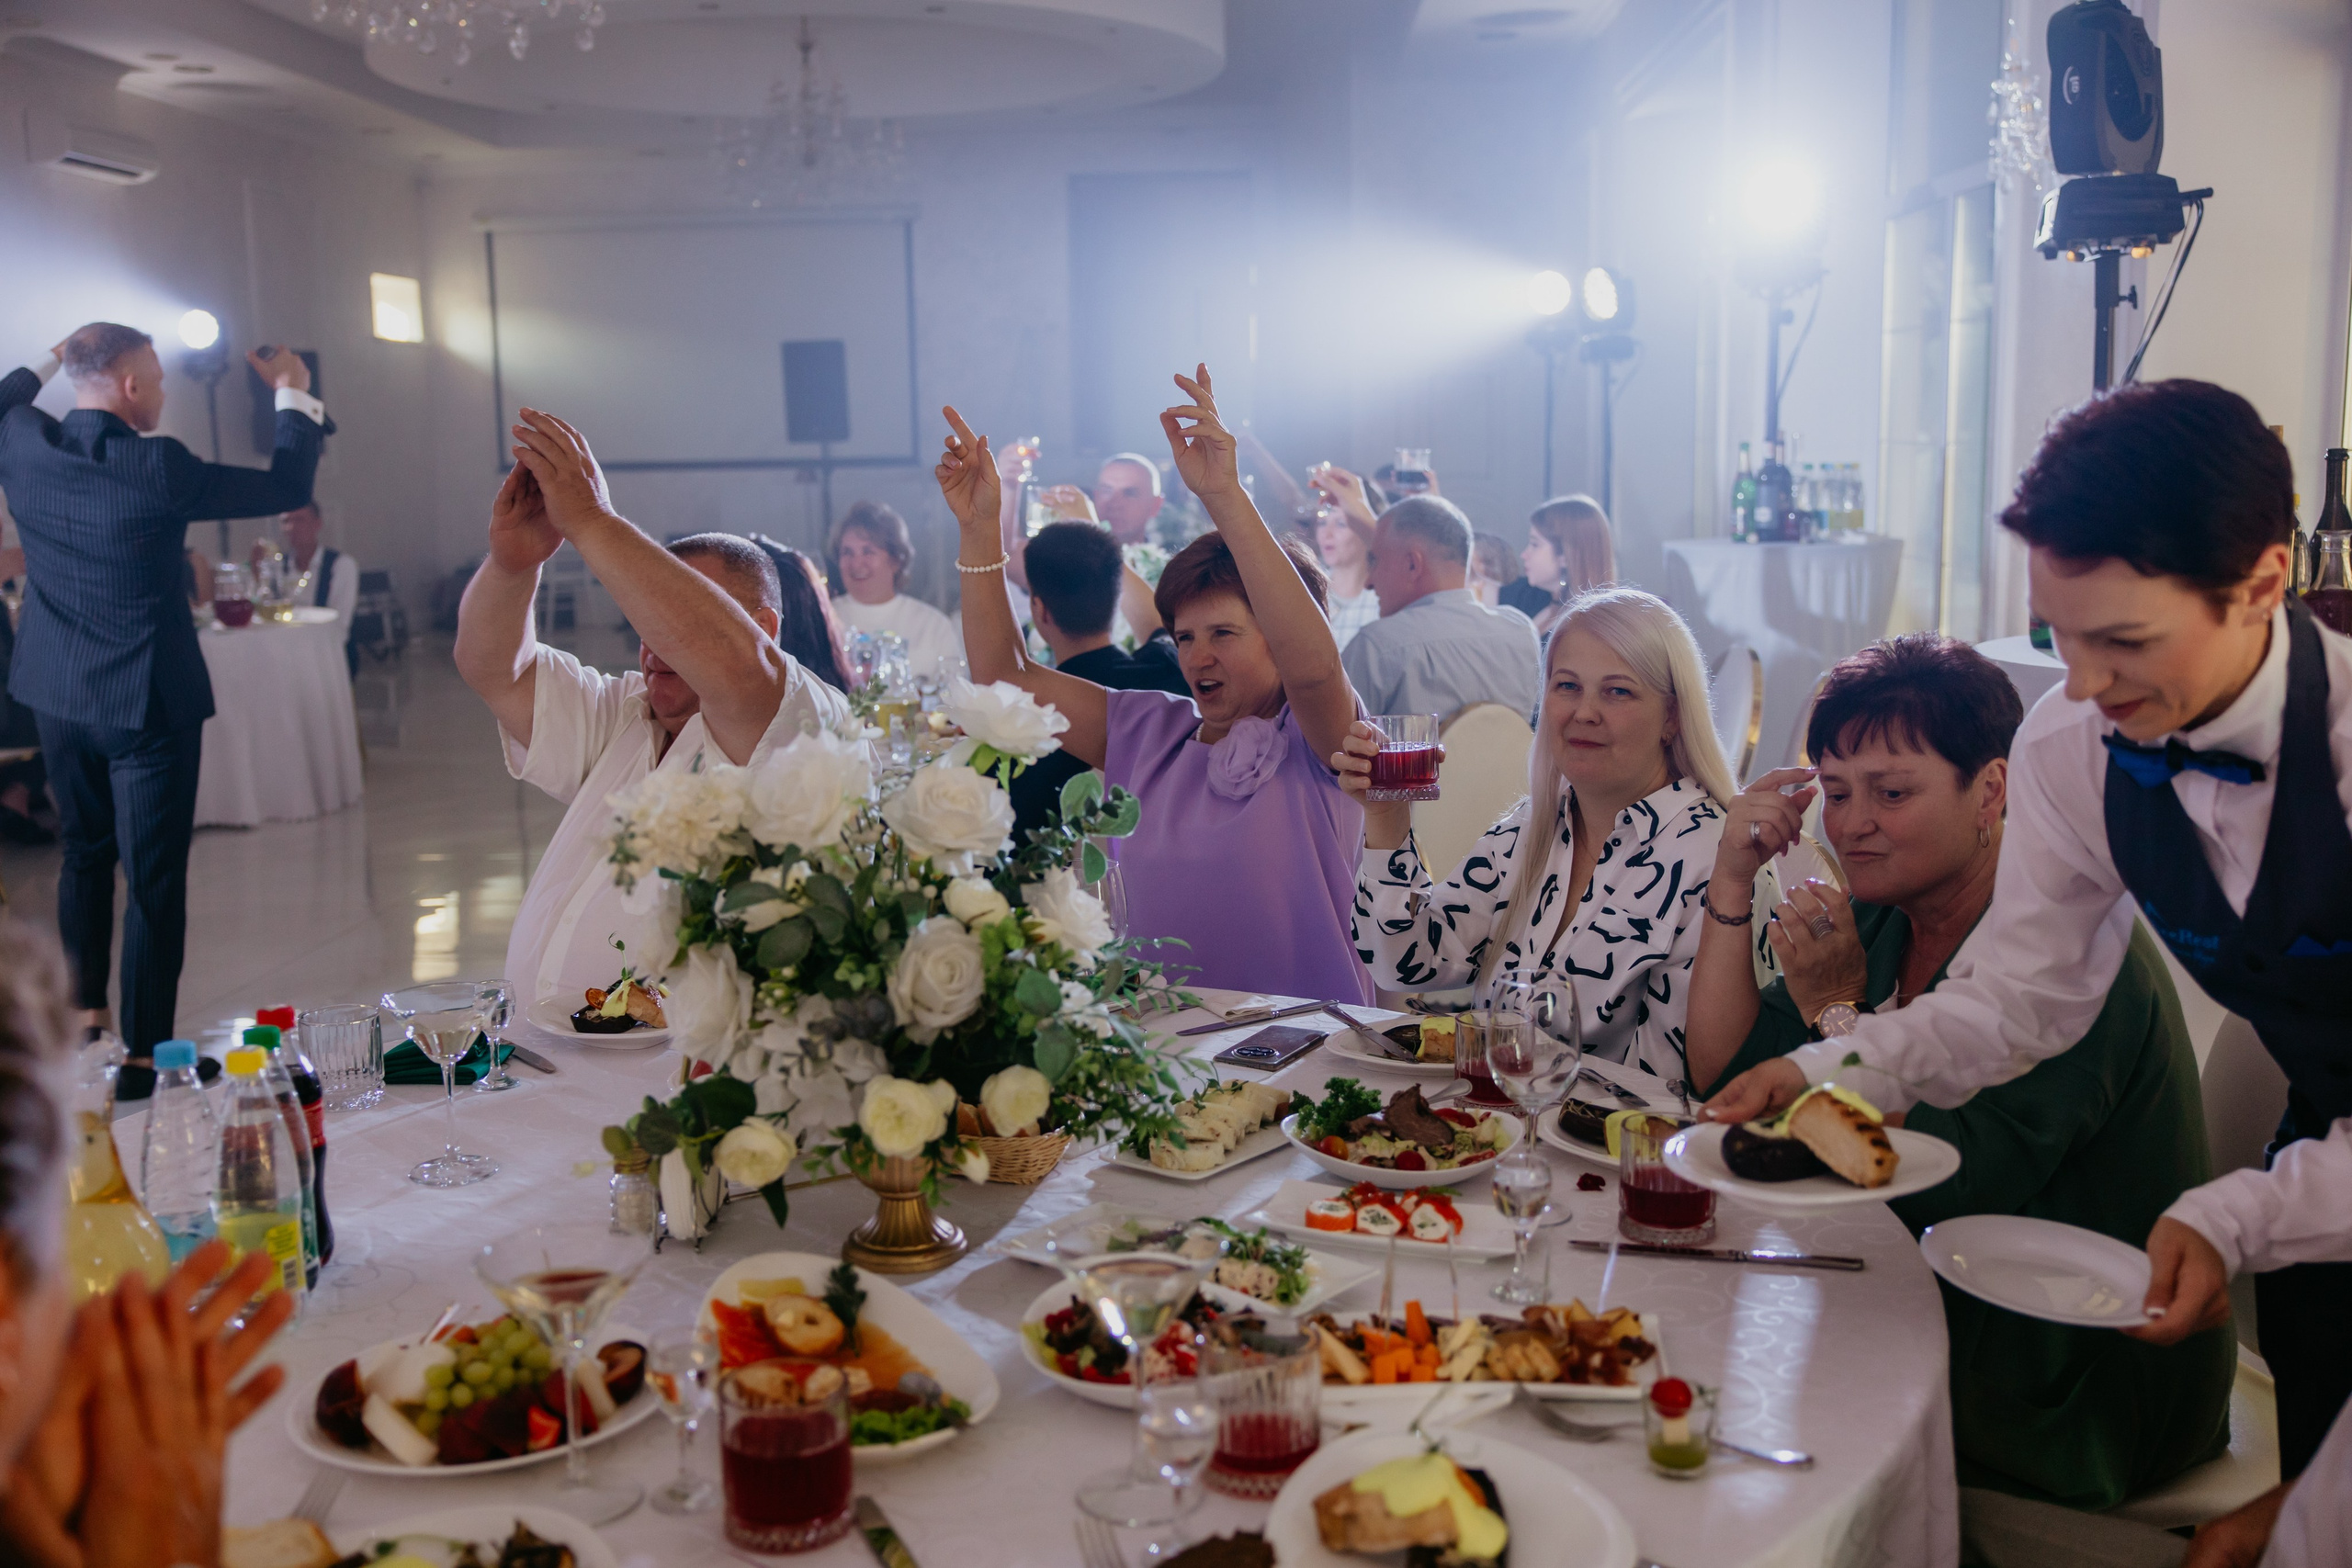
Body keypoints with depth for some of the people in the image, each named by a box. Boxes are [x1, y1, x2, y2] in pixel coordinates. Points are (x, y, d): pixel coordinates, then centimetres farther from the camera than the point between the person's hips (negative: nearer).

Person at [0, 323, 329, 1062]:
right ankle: (143, 1054, 7)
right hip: (147, 700, -6)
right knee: (154, 878, 2)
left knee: (85, 853, 23)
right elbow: (287, 488, -12)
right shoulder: (159, 468, -21)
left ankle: (87, 1019, 33)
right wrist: (294, 392, 0)